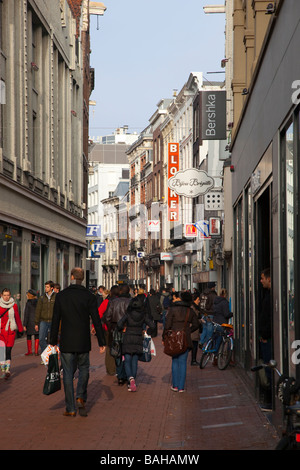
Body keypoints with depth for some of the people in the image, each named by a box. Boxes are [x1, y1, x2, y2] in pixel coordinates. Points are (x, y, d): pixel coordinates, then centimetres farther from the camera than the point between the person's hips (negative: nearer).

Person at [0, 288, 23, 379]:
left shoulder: (14, 305, 5)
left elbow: (17, 318, 12)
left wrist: (20, 329, 14)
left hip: (10, 331, 0)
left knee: (8, 351, -5)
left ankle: (7, 370, -2)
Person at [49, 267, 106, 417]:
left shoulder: (61, 295, -1)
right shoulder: (89, 296, -4)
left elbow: (55, 320, 0)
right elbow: (96, 321, -6)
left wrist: (53, 342, 5)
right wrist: (101, 342, -1)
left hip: (66, 343, 0)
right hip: (83, 343, 0)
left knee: (68, 374, 6)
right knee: (84, 369, 18)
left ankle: (70, 408, 7)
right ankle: (81, 397, -2)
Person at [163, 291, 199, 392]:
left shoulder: (173, 309, -8)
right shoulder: (190, 311, 4)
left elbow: (167, 325, -9)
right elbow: (196, 325, 10)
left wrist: (164, 337, 0)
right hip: (186, 340, 2)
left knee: (175, 361, 10)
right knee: (183, 362, 6)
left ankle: (175, 385, 9)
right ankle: (181, 387, 5)